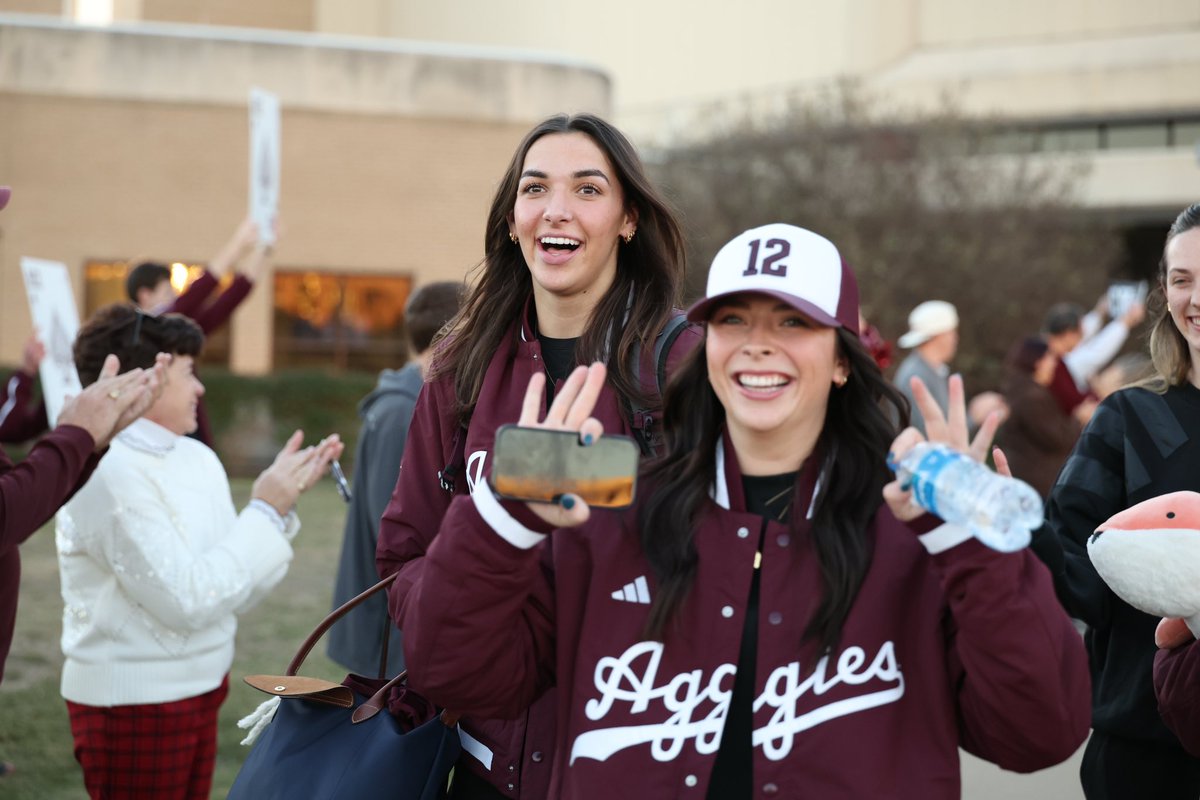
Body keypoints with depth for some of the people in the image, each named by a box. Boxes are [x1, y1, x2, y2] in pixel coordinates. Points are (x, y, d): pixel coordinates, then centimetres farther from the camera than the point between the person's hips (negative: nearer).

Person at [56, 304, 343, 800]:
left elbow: (237, 591, 5)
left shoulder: (197, 459, 4)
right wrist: (264, 512, -16)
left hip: (197, 691, 7)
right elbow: (185, 601, -22)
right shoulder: (109, 474, -18)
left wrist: (283, 499, -4)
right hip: (133, 703, -7)